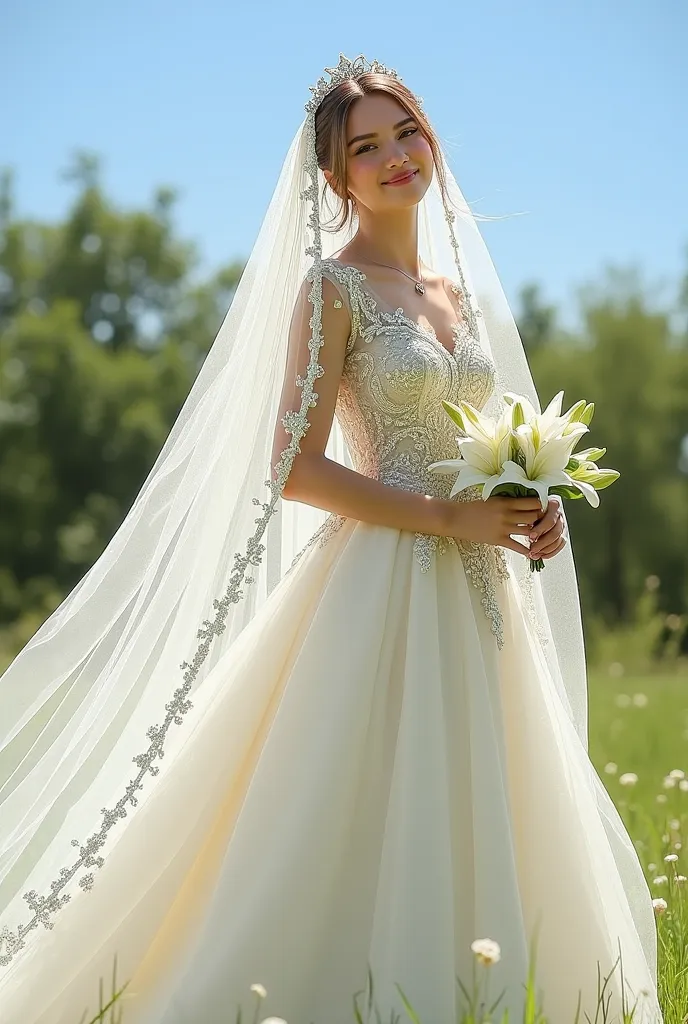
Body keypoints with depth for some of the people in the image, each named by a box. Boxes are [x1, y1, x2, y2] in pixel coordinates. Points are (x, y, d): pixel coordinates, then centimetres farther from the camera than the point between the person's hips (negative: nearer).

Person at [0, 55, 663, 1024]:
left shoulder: (461, 292, 15)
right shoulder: (331, 286, -5)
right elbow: (294, 469, -13)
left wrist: (530, 505, 1)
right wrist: (448, 516, -16)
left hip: (479, 596, 7)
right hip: (387, 586, -7)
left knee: (476, 842, 9)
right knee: (370, 841, -7)